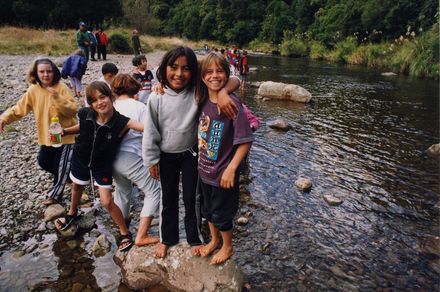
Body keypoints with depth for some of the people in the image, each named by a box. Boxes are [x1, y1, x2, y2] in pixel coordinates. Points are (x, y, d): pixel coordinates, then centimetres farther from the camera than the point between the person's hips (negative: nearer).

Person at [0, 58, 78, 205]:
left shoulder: (61, 88, -16)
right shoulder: (33, 90, -2)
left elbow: (73, 110, -23)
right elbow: (19, 108, -1)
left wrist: (58, 99, -36)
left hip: (65, 135, -6)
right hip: (46, 136, 6)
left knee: (60, 166, 5)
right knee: (43, 162, 17)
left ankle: (55, 194, 24)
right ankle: (65, 174, 42)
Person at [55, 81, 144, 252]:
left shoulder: (121, 122, -32)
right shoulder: (85, 115, -23)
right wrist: (64, 132, -11)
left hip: (103, 165, -4)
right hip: (81, 158, 4)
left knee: (107, 202, -7)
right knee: (77, 187, 29)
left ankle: (125, 233, 16)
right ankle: (72, 213, 62)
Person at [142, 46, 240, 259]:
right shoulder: (156, 98, -15)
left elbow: (234, 81, -19)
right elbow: (150, 132, -7)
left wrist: (223, 93, -40)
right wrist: (152, 160, -3)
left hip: (191, 154, -1)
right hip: (166, 157, 1)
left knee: (191, 198, 13)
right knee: (168, 199, 18)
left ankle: (194, 238, 37)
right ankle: (167, 238, 41)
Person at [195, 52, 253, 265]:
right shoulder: (202, 101, -5)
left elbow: (245, 142, -20)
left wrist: (231, 169, -21)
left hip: (223, 173, -5)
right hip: (204, 169, 6)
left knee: (221, 214, 13)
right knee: (207, 209, 23)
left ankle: (227, 247, 40)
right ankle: (214, 240, 49)